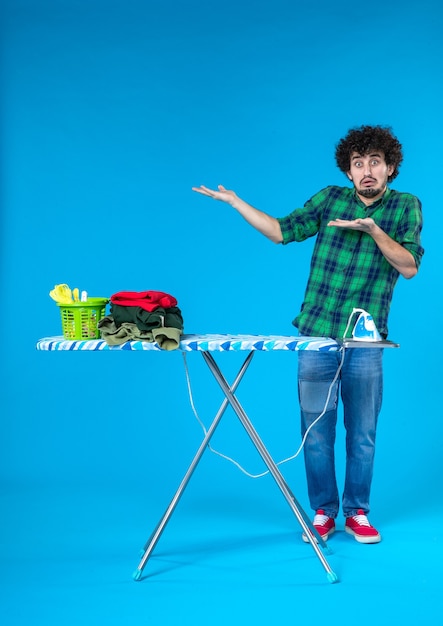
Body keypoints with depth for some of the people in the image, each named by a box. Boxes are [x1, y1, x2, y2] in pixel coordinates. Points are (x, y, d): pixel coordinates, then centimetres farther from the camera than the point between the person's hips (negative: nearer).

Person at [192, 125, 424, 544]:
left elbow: (409, 267, -8)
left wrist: (372, 228, -19)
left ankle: (356, 513, 20)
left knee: (362, 434, 6)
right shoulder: (330, 198, 6)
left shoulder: (406, 207, 2)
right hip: (316, 335, 1)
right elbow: (282, 231, 8)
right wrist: (233, 201, 4)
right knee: (317, 430, 4)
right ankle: (322, 513, 17)